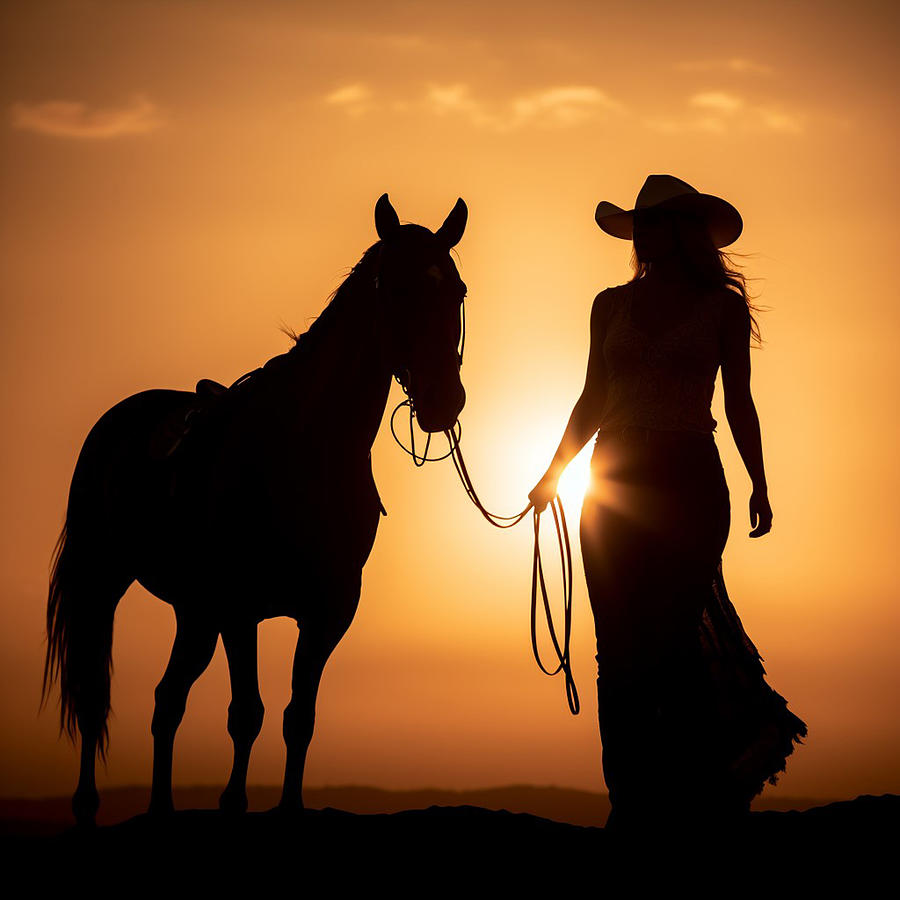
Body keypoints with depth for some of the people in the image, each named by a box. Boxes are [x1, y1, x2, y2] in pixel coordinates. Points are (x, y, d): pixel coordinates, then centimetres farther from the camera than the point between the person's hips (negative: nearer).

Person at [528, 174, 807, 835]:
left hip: (689, 483, -3)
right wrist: (555, 472, 7)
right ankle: (635, 800, 6)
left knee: (664, 640, -9)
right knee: (621, 650, 1)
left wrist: (759, 486, -3)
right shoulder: (612, 306, 11)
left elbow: (738, 402, 5)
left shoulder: (722, 307, 3)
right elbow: (593, 401, 14)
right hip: (616, 483, 4)